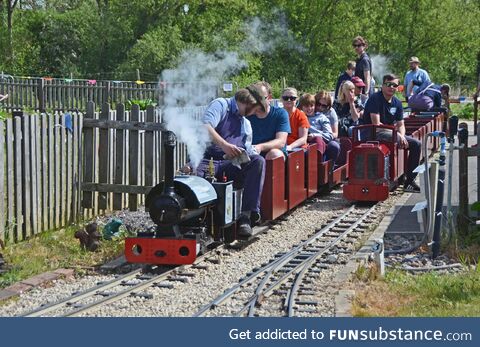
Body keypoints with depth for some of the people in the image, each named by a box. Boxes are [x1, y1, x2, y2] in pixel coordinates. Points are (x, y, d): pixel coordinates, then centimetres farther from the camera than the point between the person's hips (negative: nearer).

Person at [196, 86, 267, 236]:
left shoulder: (246, 124, 31)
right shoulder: (221, 105, 6)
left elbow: (247, 150, 27)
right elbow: (205, 126, -14)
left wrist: (252, 154, 3)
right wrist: (224, 145, -28)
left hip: (231, 166, 6)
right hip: (209, 160, -6)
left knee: (258, 161, -24)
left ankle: (245, 215, -29)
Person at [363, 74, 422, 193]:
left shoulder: (397, 103, 10)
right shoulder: (375, 99, -13)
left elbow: (401, 125, 10)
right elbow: (376, 124, -20)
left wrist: (402, 136, -13)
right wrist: (394, 131, -17)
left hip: (391, 134, 8)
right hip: (373, 134, -8)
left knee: (416, 144, -1)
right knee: (396, 138, -34)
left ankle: (410, 180, 4)